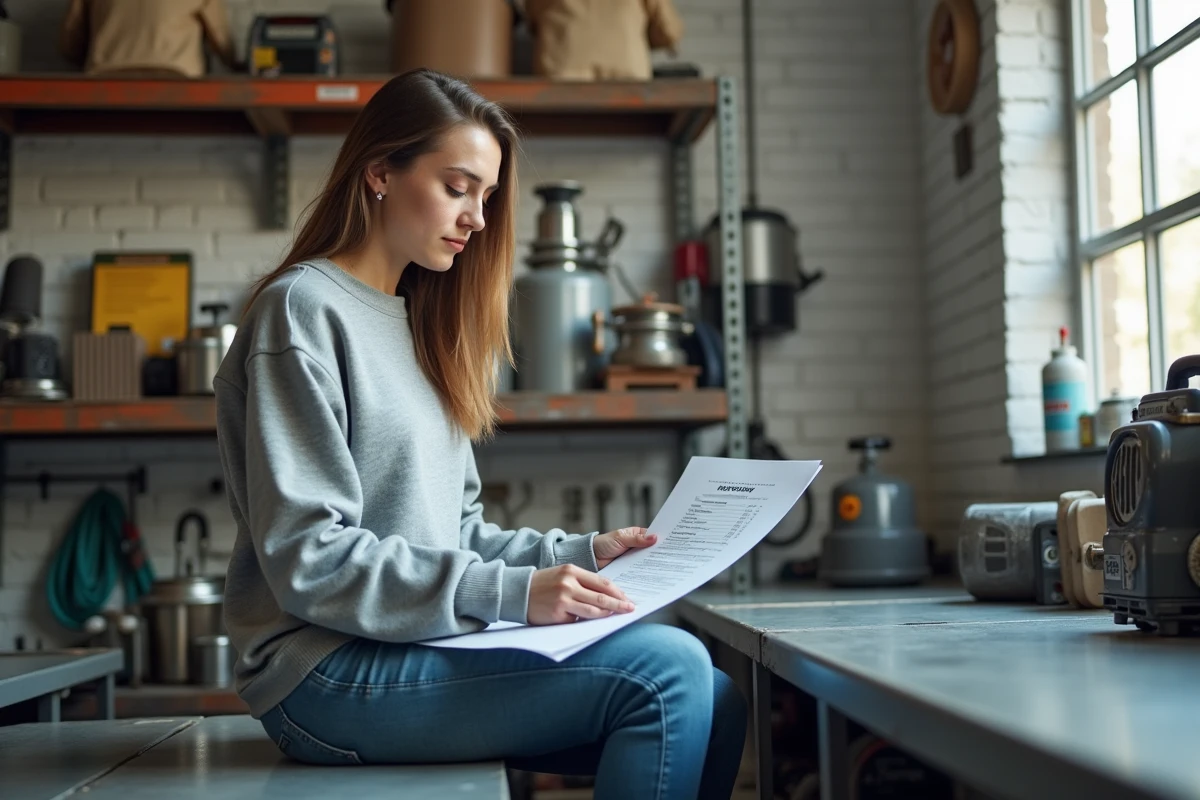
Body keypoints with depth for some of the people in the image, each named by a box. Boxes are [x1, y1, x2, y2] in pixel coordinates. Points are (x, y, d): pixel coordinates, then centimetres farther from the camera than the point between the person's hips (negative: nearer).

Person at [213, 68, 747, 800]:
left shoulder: (419, 322, 19)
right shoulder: (304, 309, -7)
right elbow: (308, 559, -16)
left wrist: (576, 554, 4)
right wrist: (510, 594, -21)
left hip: (428, 648, 8)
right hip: (331, 673, -8)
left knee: (714, 704, -10)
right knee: (667, 669, -23)